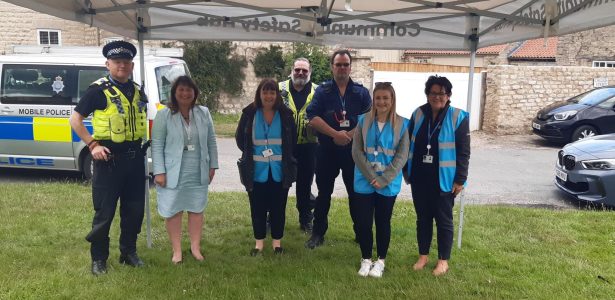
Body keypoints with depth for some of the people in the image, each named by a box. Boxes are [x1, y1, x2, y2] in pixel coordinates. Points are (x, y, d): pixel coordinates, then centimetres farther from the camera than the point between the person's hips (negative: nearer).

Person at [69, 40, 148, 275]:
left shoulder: (138, 91, 10)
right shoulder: (98, 90, -6)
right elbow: (75, 119, -4)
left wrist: (144, 143, 9)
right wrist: (92, 144, -13)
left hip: (135, 158, 6)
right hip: (109, 158, -5)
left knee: (134, 210, 13)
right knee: (104, 212, 2)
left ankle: (129, 252, 29)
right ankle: (98, 258, 18)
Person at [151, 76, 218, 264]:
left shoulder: (204, 113, 4)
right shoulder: (164, 115, -6)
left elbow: (211, 141, 8)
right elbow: (157, 145, -8)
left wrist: (213, 166, 6)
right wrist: (159, 171, -13)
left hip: (198, 173, 3)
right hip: (173, 173, -3)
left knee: (197, 209, 13)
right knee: (173, 211, 6)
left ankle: (195, 247, 28)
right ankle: (176, 251, 21)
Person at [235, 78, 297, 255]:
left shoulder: (285, 114, 1)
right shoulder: (249, 113, -2)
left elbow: (293, 140, 10)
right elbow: (240, 138, 7)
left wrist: (285, 157, 4)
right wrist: (253, 154, 3)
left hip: (280, 171, 1)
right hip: (256, 171, 0)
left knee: (278, 207, 8)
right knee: (258, 208, 7)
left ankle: (277, 241, 23)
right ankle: (259, 242, 21)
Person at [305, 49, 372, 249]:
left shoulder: (361, 92, 4)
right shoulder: (322, 91, 3)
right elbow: (313, 118, -9)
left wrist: (349, 135, -17)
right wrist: (335, 134, -18)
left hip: (354, 150, 0)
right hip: (326, 150, 0)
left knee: (356, 193, 9)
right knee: (323, 193, 8)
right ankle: (318, 233, 19)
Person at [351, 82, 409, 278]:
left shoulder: (401, 124, -3)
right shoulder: (363, 121, -1)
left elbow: (402, 155, -6)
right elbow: (356, 152, -4)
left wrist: (383, 179, -13)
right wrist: (372, 177, -13)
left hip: (389, 184, -1)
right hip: (364, 182, 1)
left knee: (383, 221, 11)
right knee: (363, 221, 6)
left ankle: (380, 261, 26)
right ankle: (366, 259, 24)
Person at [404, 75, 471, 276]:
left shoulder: (458, 117, -7)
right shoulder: (418, 114, 4)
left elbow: (463, 152, -7)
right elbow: (409, 145, 10)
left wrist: (460, 179, -10)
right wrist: (407, 172, 9)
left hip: (444, 180, -4)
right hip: (419, 178, 4)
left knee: (443, 219, 7)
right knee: (422, 218, 14)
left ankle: (443, 260, 22)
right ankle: (423, 256, 28)